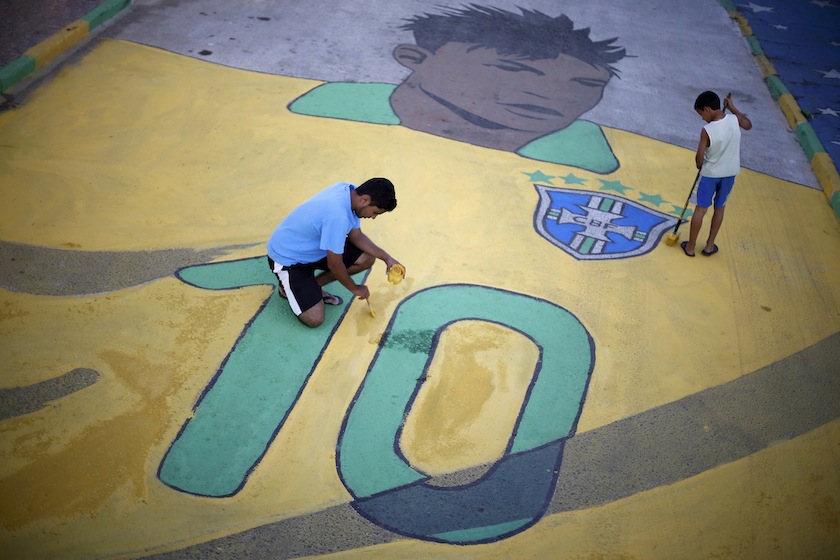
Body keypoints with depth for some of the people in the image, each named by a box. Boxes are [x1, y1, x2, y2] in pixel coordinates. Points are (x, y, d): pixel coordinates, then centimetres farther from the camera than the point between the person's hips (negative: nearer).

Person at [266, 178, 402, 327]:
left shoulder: (350, 191, -10)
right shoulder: (338, 215, -37)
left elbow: (356, 236, 4)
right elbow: (334, 264, -25)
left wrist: (387, 258, -4)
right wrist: (354, 288, -8)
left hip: (314, 248, 9)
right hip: (287, 258, -9)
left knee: (367, 258, 0)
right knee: (314, 319, -18)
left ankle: (313, 285, 10)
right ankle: (287, 287, 11)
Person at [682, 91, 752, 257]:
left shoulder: (707, 130, -26)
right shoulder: (734, 120, -14)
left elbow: (699, 158, -19)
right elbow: (748, 125, 11)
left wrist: (699, 165, 4)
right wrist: (733, 108, 13)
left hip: (710, 173, -4)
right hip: (730, 173, 4)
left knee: (701, 209, 7)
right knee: (720, 208, 18)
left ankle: (690, 246, 17)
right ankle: (710, 245, 26)